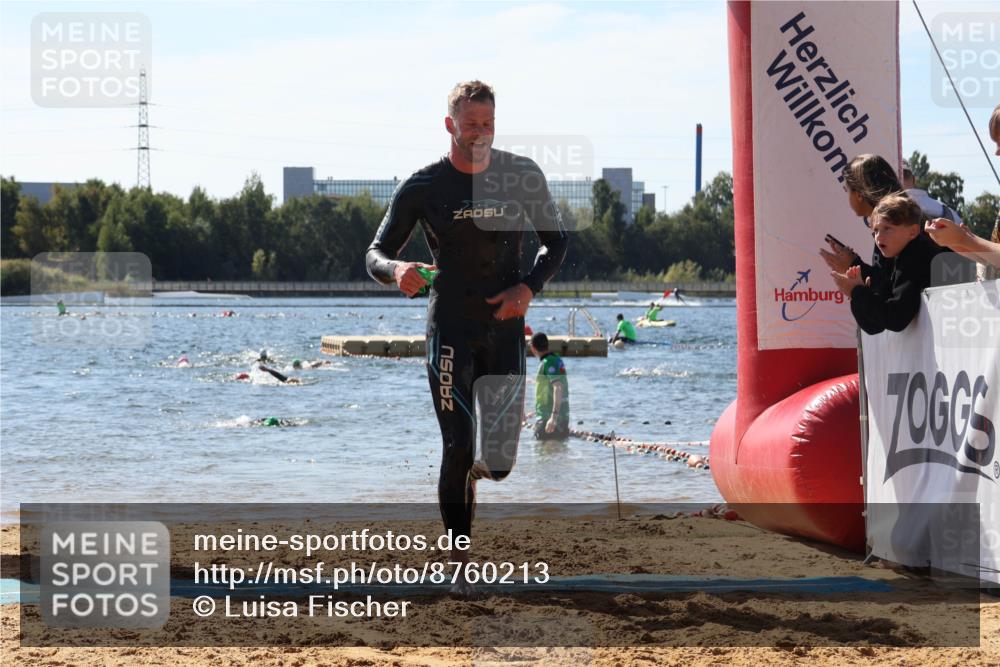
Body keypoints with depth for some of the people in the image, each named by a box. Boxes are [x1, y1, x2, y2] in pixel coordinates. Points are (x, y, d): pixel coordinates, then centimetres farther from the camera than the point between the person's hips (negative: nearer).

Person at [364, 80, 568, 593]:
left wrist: (528, 287, -7)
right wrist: (397, 270, -25)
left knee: (500, 464, -2)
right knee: (458, 450, -9)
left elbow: (555, 242, 13)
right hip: (450, 329, -2)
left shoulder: (522, 176, 3)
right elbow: (376, 254, 1)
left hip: (505, 327, 2)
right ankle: (461, 563, 3)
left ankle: (477, 469, 37)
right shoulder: (422, 188, -3)